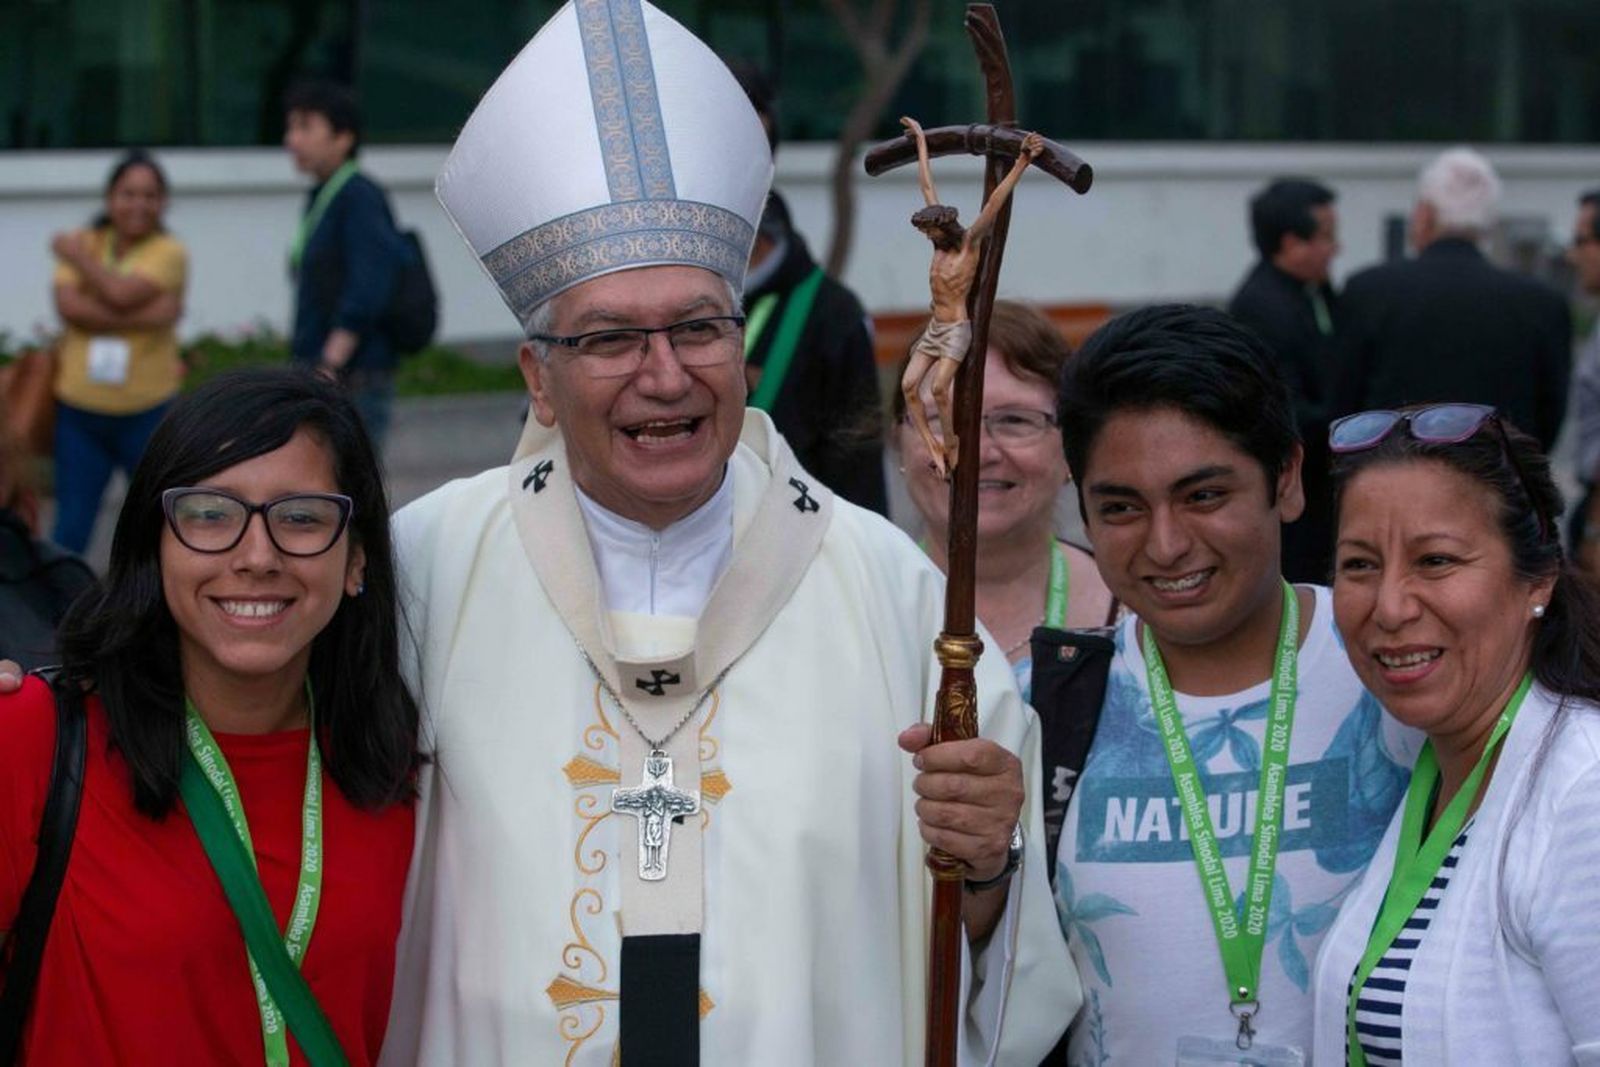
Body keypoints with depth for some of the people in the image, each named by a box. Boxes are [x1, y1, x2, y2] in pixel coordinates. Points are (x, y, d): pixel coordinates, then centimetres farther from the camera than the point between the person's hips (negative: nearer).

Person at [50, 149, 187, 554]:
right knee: (71, 527, 8)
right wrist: (147, 315, -20)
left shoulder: (169, 252, -5)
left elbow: (121, 294, -21)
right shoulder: (83, 243, 3)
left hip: (148, 412, -2)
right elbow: (70, 306, -14)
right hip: (80, 410, 2)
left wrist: (78, 257, -6)